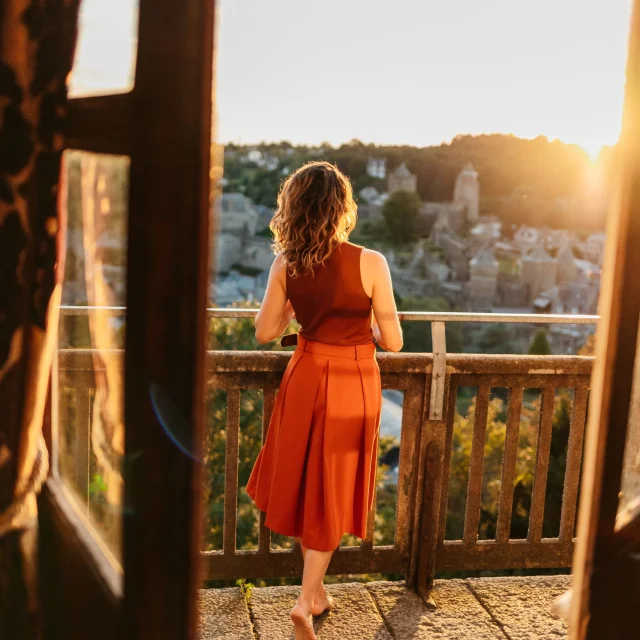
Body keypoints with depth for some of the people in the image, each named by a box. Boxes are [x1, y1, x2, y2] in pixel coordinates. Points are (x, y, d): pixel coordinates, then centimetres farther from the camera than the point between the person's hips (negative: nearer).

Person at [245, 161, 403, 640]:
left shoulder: (286, 264, -8)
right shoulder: (370, 263, -17)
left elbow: (265, 332, 0)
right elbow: (393, 342, -12)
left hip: (305, 377, 3)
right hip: (353, 384, -3)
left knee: (304, 484, 21)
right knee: (332, 492, 12)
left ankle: (316, 590, 36)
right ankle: (307, 600, 11)